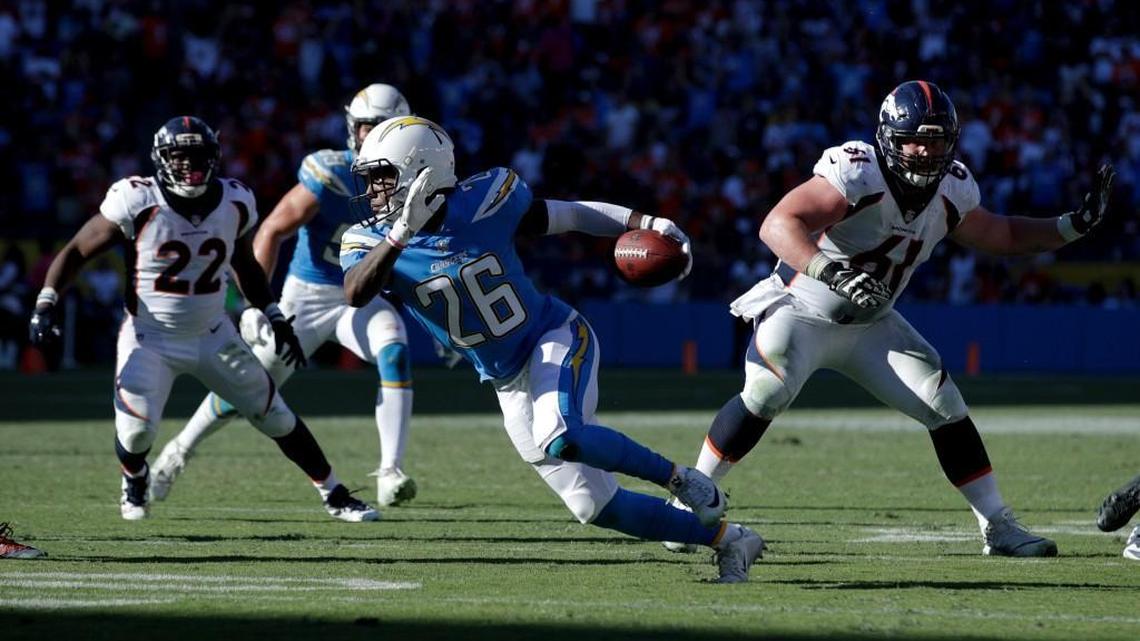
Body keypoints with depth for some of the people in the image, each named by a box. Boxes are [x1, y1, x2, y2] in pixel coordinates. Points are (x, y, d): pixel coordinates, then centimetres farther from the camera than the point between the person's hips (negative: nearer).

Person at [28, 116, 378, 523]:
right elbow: (76, 252, -9)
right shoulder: (139, 204, -18)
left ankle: (334, 495, 20)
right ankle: (134, 484, 14)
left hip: (212, 336, 4)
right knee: (137, 426, -22)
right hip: (149, 339, -4)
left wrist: (275, 318, 14)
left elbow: (245, 267, 16)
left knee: (276, 416, 4)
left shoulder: (233, 204, -4)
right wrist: (45, 305, -20)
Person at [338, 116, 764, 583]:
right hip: (509, 383, 4)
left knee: (560, 440, -35)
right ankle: (727, 540, 16)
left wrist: (646, 224, -11)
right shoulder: (371, 241, -10)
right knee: (594, 506, 0)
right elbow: (356, 295, -32)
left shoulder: (482, 202, -15)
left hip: (555, 339, -4)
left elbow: (569, 215, 0)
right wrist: (403, 230, -43)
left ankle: (677, 478, -12)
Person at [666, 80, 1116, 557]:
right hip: (800, 309, -6)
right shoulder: (856, 174, -28)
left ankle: (998, 527, 9)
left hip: (870, 325, 6)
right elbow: (778, 225, -39)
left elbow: (1000, 236, 14)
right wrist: (831, 272, -54)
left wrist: (1073, 227, 3)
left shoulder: (952, 192, -6)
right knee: (766, 394, -30)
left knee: (945, 407, -4)